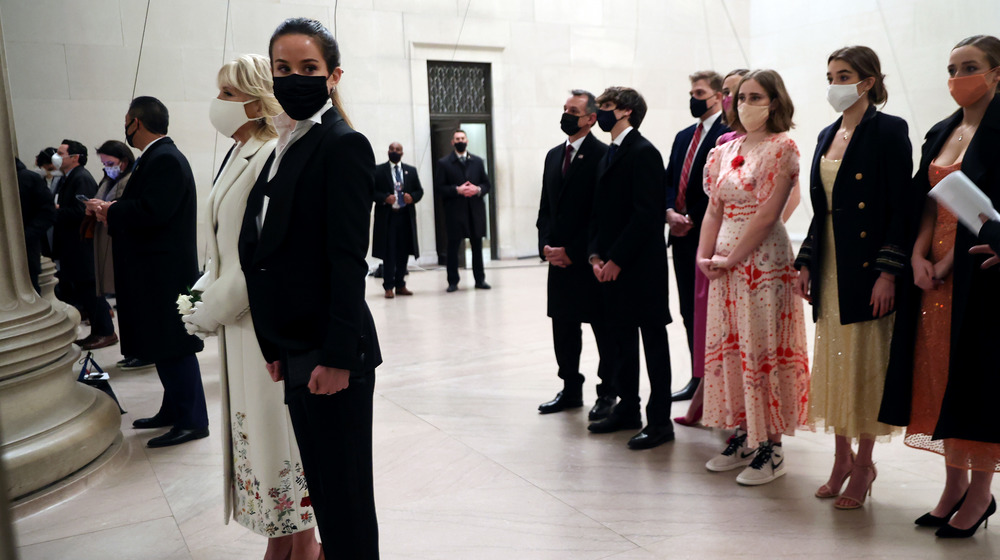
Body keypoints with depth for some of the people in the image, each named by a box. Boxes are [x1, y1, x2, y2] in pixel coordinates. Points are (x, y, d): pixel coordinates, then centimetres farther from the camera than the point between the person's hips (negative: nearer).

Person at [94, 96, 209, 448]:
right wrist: (113, 215, 1)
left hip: (165, 271, -10)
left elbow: (151, 212, -26)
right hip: (154, 271, 10)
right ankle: (174, 411, 26)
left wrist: (111, 211, -10)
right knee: (164, 346, 16)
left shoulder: (165, 159, -16)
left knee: (172, 347, -4)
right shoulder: (154, 157, 16)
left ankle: (192, 421, 4)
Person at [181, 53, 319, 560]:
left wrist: (212, 311, -13)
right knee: (254, 428, 15)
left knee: (281, 428, 2)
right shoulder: (237, 156, 13)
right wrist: (204, 293, 6)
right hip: (240, 321, 9)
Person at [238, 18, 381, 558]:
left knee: (346, 492, 6)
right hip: (297, 352, 8)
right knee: (321, 486, 19)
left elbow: (348, 260, -17)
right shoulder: (286, 148, 13)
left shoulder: (343, 145, -11)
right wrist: (277, 347, 12)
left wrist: (336, 357, -19)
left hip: (332, 354, -8)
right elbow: (272, 253, 14)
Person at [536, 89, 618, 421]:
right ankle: (571, 390, 27)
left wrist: (573, 251, -14)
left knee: (604, 329, 4)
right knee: (563, 327, 13)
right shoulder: (553, 156, 15)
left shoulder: (603, 155, -9)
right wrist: (546, 245, 1)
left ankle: (608, 393, 17)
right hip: (559, 259, 7)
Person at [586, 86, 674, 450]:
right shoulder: (609, 155, 17)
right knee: (623, 338, 15)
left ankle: (659, 421, 9)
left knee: (653, 340, 0)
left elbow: (646, 213, -18)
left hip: (641, 266, -9)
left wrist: (616, 259, -17)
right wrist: (595, 254, 4)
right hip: (612, 265, 9)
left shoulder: (643, 152, -10)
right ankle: (627, 409, 27)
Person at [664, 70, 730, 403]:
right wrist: (670, 212, -3)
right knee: (690, 312, 11)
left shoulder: (727, 134, -7)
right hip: (681, 237, 8)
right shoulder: (683, 137, 19)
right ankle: (697, 378, 21)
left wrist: (692, 219, -13)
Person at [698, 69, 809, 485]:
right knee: (728, 345, 10)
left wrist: (732, 259, -13)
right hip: (725, 261, 7)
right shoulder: (726, 150, 13)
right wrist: (704, 255, 1)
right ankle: (743, 437, 24)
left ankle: (770, 449, 9)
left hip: (763, 258, -7)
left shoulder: (781, 147, -7)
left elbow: (766, 214, -15)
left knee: (763, 347, -3)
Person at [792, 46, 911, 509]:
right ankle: (841, 458, 24)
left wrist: (888, 272, -18)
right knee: (833, 362, 11)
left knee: (866, 363, 1)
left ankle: (864, 463, 15)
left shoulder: (888, 131, -7)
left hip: (866, 265, -7)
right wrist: (806, 262, 9)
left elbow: (901, 207, -12)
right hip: (830, 265, 7)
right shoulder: (828, 135, 14)